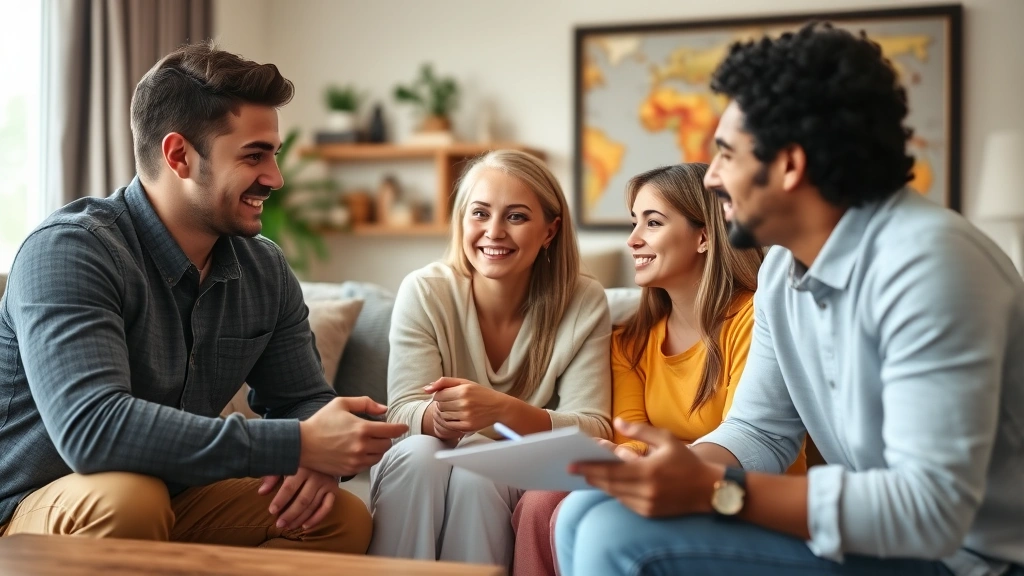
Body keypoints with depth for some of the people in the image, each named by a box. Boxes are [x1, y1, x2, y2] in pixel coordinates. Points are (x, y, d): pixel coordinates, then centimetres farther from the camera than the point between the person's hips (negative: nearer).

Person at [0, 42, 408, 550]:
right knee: (131, 497, -36)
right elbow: (92, 428, -35)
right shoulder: (68, 251, -22)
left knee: (344, 519, -10)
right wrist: (296, 445, -34)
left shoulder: (265, 269, 0)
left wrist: (316, 453, -20)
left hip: (178, 500, 6)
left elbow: (303, 399, 7)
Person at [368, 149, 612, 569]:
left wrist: (502, 409, -35)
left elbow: (594, 429, -15)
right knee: (417, 453, -31)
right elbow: (403, 412, -12)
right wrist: (441, 417, -38)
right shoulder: (424, 293, -9)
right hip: (421, 479, 1)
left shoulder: (585, 304, -10)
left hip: (525, 480, 0)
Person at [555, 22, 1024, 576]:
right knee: (585, 513, 2)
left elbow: (932, 509, -28)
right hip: (878, 529, 8)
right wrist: (679, 472, -14)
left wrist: (715, 491, -29)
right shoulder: (784, 267, 3)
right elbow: (760, 431, 8)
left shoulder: (923, 262, -24)